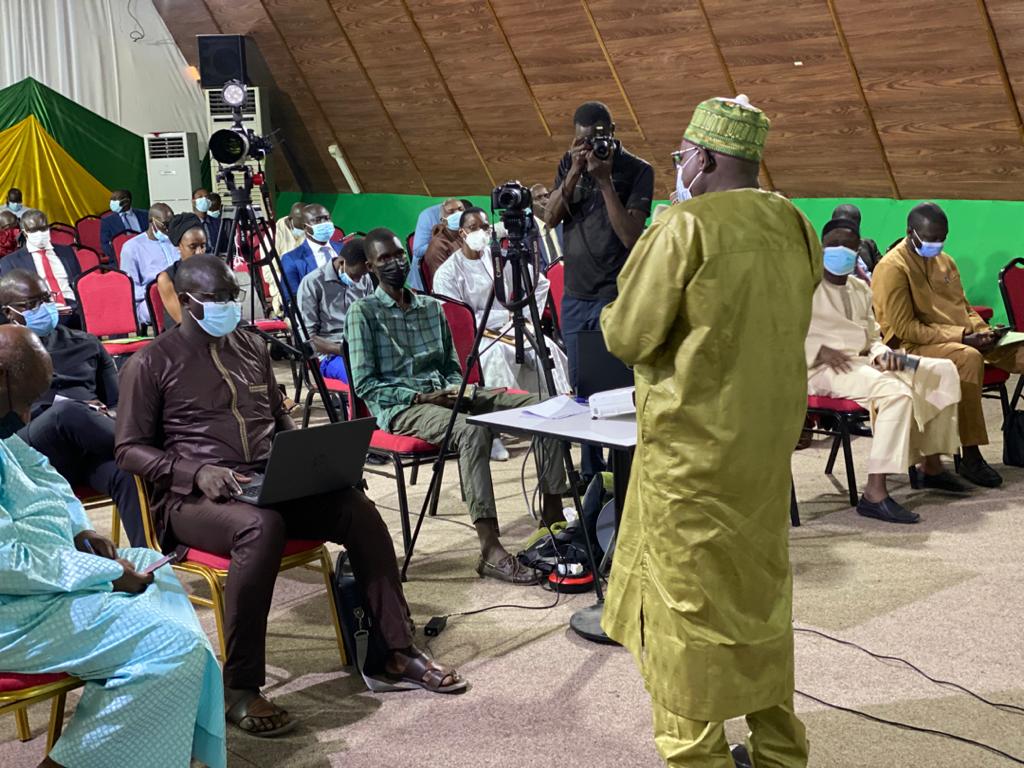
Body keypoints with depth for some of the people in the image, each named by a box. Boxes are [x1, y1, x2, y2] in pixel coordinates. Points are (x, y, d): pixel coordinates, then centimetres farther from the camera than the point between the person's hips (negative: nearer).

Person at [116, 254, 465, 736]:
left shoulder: (252, 349, 18)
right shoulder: (151, 364, 1)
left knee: (357, 508, -19)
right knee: (261, 527, -39)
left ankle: (400, 651, -8)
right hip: (191, 498, -5)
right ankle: (239, 691, -31)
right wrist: (197, 471, -18)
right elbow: (130, 449, -2)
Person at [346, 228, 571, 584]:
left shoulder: (431, 307, 18)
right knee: (472, 431, -39)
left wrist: (455, 390, -3)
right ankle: (490, 551, -42)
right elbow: (364, 384, -6)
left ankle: (553, 515, -10)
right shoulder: (362, 312, 0)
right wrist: (419, 397, -16)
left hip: (445, 395, 7)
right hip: (399, 407, -6)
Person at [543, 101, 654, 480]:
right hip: (575, 296, 5)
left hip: (615, 297, -5)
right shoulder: (569, 164, 8)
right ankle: (591, 471, 22)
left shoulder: (637, 170, -6)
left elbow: (631, 236, -15)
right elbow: (550, 218, -2)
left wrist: (604, 180, -18)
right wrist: (575, 173, -13)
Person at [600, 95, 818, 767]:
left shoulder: (686, 227, -16)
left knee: (689, 593, 4)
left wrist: (613, 316, 7)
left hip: (693, 440, -7)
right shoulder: (795, 226, 4)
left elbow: (628, 336, -13)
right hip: (770, 435, 7)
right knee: (759, 587, 18)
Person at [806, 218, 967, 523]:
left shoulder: (860, 289, 23)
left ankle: (931, 465, 8)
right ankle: (874, 494, -38)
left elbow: (872, 337, 24)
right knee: (896, 391, -35)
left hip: (861, 361, 9)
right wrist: (820, 351, -21)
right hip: (822, 370, -9)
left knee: (943, 370, 3)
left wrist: (882, 354, -1)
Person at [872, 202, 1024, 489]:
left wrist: (981, 330, 1)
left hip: (964, 341, 8)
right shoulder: (892, 268, -9)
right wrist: (961, 337, -19)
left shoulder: (945, 261, 17)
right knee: (969, 358, -37)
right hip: (914, 347, -8)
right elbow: (905, 328, -15)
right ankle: (970, 457, -34)